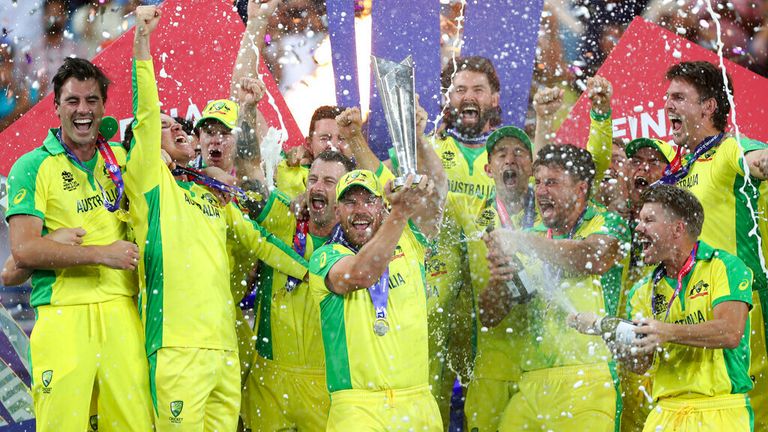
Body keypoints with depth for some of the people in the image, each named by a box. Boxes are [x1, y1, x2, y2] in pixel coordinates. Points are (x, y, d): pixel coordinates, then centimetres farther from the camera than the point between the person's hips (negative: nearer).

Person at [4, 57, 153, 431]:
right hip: (63, 313, -4)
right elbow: (23, 251, -7)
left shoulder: (120, 157, 16)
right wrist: (102, 254, -11)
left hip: (122, 312, 4)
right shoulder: (32, 167, 2)